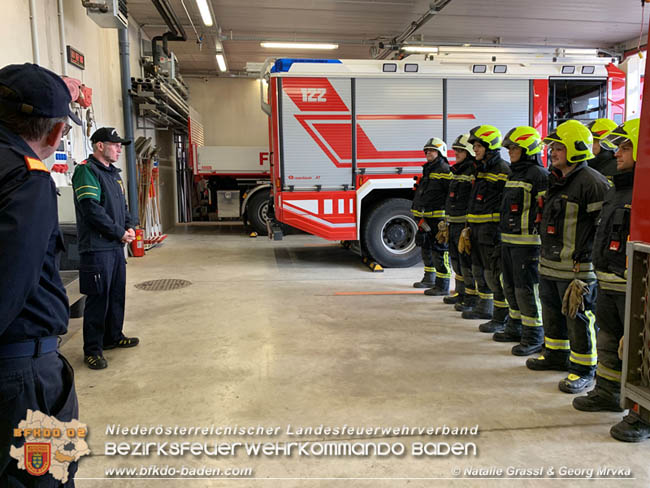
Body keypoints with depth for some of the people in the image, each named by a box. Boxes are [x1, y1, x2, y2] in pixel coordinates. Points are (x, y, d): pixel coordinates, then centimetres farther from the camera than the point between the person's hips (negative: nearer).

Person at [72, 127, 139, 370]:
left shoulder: (113, 173, 17)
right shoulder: (86, 170, -11)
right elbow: (92, 209, -20)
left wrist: (129, 227, 4)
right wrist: (119, 232, -14)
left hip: (117, 246, 9)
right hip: (97, 247, -9)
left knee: (117, 294, 16)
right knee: (98, 298, -4)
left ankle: (113, 337, 30)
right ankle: (92, 349, 7)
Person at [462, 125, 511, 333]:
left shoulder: (503, 170, -11)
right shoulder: (482, 169, 17)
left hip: (492, 228, -9)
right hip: (478, 229, 9)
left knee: (495, 272, -7)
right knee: (479, 269, 17)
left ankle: (502, 318, 0)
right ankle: (484, 307, 32)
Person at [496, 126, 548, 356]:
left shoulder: (538, 174, -12)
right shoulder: (515, 173, 17)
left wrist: (541, 237, -20)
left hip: (527, 241, -10)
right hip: (509, 240, 10)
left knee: (527, 289, -5)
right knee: (511, 287, 17)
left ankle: (533, 338, 5)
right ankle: (515, 328, 30)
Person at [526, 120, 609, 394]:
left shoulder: (592, 182, -15)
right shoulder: (556, 180, 14)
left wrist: (594, 261, -16)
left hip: (577, 266, -9)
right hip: (549, 263, 9)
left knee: (579, 318, 0)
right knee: (552, 312, 20)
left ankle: (583, 371, 13)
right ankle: (556, 355, 38)